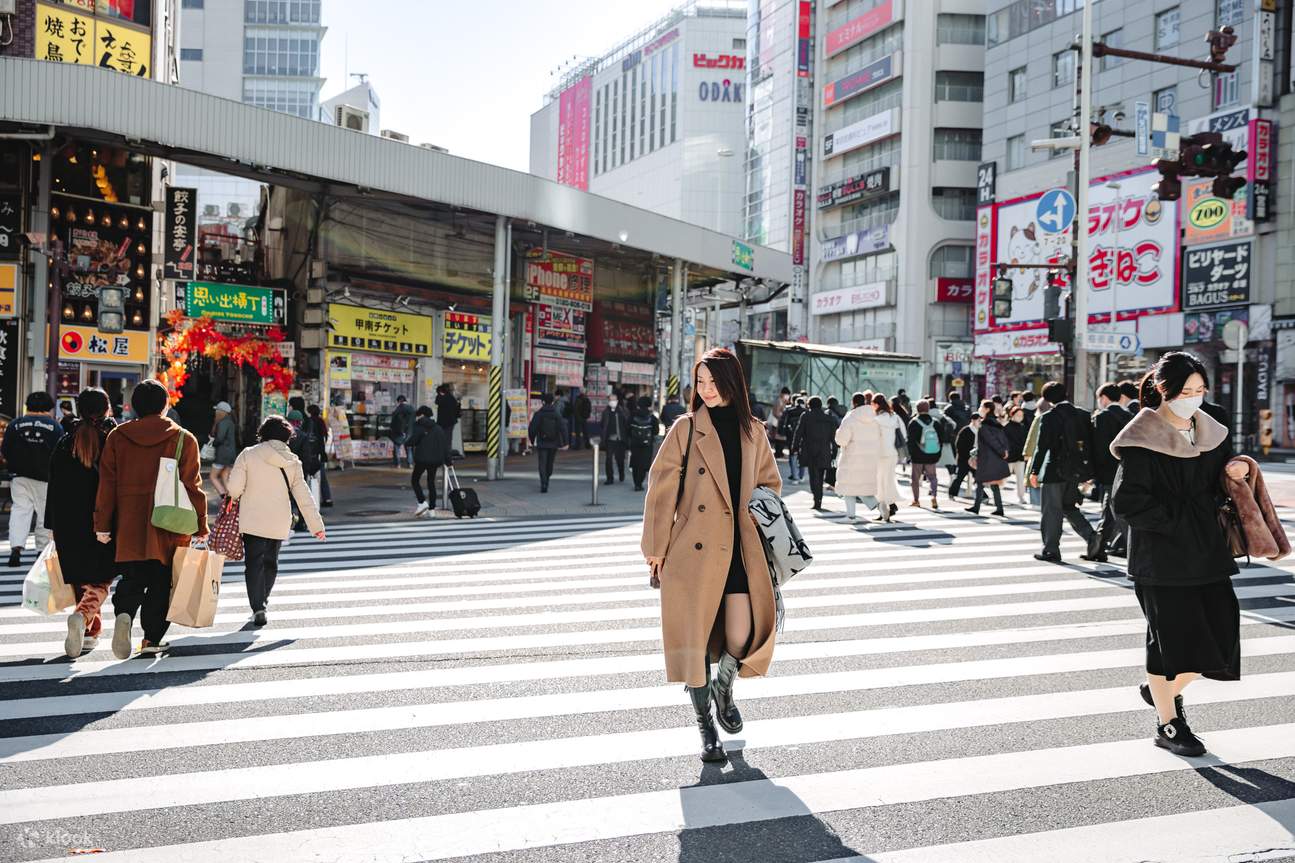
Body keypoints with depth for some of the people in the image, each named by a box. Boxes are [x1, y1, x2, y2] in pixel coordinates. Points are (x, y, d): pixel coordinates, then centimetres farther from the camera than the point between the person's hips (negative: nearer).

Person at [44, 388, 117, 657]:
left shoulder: (65, 443, 3)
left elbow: (55, 486, 6)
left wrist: (52, 525, 12)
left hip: (70, 523, 3)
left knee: (80, 579, 16)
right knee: (100, 580, 3)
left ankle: (91, 630, 23)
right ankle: (82, 615, -24)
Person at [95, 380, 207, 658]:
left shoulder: (117, 436, 5)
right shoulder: (183, 439, -3)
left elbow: (107, 483, 3)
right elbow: (192, 486, -4)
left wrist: (102, 525, 6)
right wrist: (200, 525, 3)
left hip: (128, 524, 2)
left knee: (132, 578, 12)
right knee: (161, 582, 8)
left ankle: (124, 613, -16)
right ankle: (152, 639, 9)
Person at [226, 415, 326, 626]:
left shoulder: (249, 454, -7)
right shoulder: (292, 462, 0)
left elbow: (234, 487, -11)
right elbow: (303, 496, 1)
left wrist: (236, 499, 13)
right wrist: (316, 525, 6)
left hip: (252, 519, -3)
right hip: (279, 523, 3)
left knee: (254, 563, 1)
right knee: (271, 562, 20)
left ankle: (258, 607, -11)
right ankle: (262, 599, 32)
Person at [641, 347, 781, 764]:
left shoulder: (753, 432, 10)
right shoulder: (686, 429, -1)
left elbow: (771, 484, 21)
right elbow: (661, 489, -1)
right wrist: (656, 549, -3)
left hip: (741, 548, 3)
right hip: (694, 549, -2)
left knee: (744, 636, -7)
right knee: (695, 639, 2)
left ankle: (724, 689, 28)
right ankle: (706, 728, 21)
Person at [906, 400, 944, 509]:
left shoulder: (913, 423, -8)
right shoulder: (935, 423, 3)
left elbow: (911, 441, -8)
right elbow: (941, 439, 7)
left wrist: (910, 455, 0)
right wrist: (938, 454, 15)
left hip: (918, 456, -3)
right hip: (932, 456, 3)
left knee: (916, 478, 9)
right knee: (932, 476, 14)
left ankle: (916, 500, 13)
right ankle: (934, 497, -3)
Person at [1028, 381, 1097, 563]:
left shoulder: (1049, 417, -13)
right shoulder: (1083, 415, 5)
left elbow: (1042, 447, -15)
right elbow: (1090, 443, 9)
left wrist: (1034, 471, -9)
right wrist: (1087, 471, 17)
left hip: (1056, 470, -6)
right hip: (1077, 470, 6)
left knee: (1052, 511, 4)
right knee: (1069, 507, 21)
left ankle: (1051, 550, 8)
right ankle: (1092, 538, 10)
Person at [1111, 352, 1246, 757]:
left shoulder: (1212, 432, 8)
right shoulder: (1142, 439, -12)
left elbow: (1221, 487, 17)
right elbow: (1127, 501, -16)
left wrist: (1236, 471, -5)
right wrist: (1177, 519, -17)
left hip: (1206, 549, 6)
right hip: (1161, 556, -6)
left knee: (1221, 629, 5)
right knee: (1170, 634, 3)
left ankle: (1164, 690, 30)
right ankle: (1167, 724, 20)